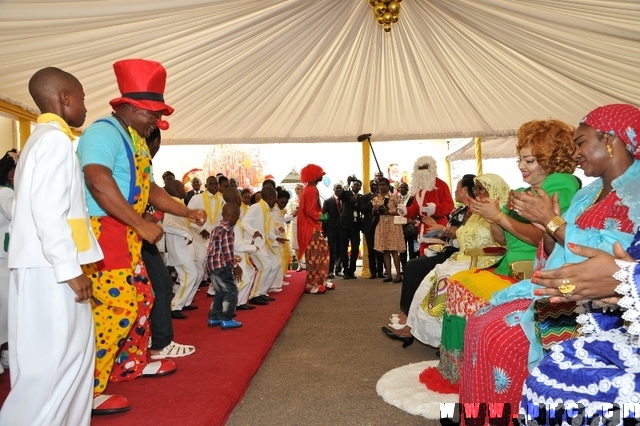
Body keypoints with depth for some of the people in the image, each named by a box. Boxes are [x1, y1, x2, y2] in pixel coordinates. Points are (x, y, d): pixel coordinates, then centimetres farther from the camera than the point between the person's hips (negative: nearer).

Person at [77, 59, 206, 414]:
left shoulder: (135, 142, 18)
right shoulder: (103, 132, -13)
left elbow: (149, 189, 23)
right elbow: (99, 182, -28)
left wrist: (186, 212, 14)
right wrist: (143, 225, -26)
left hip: (125, 234, 10)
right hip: (101, 231, -10)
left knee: (141, 298, 16)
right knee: (117, 306, -10)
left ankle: (131, 364, 35)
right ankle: (87, 391, 2)